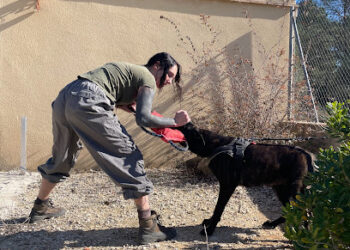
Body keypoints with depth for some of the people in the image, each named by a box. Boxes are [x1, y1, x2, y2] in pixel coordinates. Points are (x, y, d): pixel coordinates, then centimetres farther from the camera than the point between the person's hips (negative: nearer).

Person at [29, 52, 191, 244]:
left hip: (63, 98, 9)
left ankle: (40, 208, 46)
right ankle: (148, 226, -2)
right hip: (87, 103, -9)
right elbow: (143, 119, -8)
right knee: (129, 156, -3)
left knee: (62, 158, 26)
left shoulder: (128, 70, 30)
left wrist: (127, 106, 19)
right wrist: (175, 121, 3)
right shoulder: (148, 79, 4)